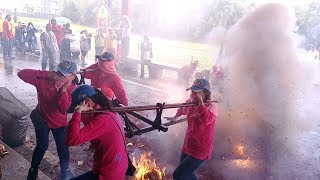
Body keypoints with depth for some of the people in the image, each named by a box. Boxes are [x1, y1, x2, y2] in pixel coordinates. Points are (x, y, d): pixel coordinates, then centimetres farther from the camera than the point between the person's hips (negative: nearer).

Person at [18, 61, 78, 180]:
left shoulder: (72, 89, -22)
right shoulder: (44, 79, -26)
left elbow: (64, 110, -32)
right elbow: (21, 73, -37)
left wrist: (63, 90, -41)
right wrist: (48, 74, -42)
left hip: (59, 122, 1)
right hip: (42, 118, -1)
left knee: (63, 149, 6)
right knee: (42, 145, -8)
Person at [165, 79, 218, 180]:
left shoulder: (211, 107, -22)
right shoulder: (191, 102, -3)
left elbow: (206, 120, -45)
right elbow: (182, 109, 21)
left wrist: (200, 102, -38)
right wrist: (175, 117, 37)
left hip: (200, 151, -7)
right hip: (188, 146, 7)